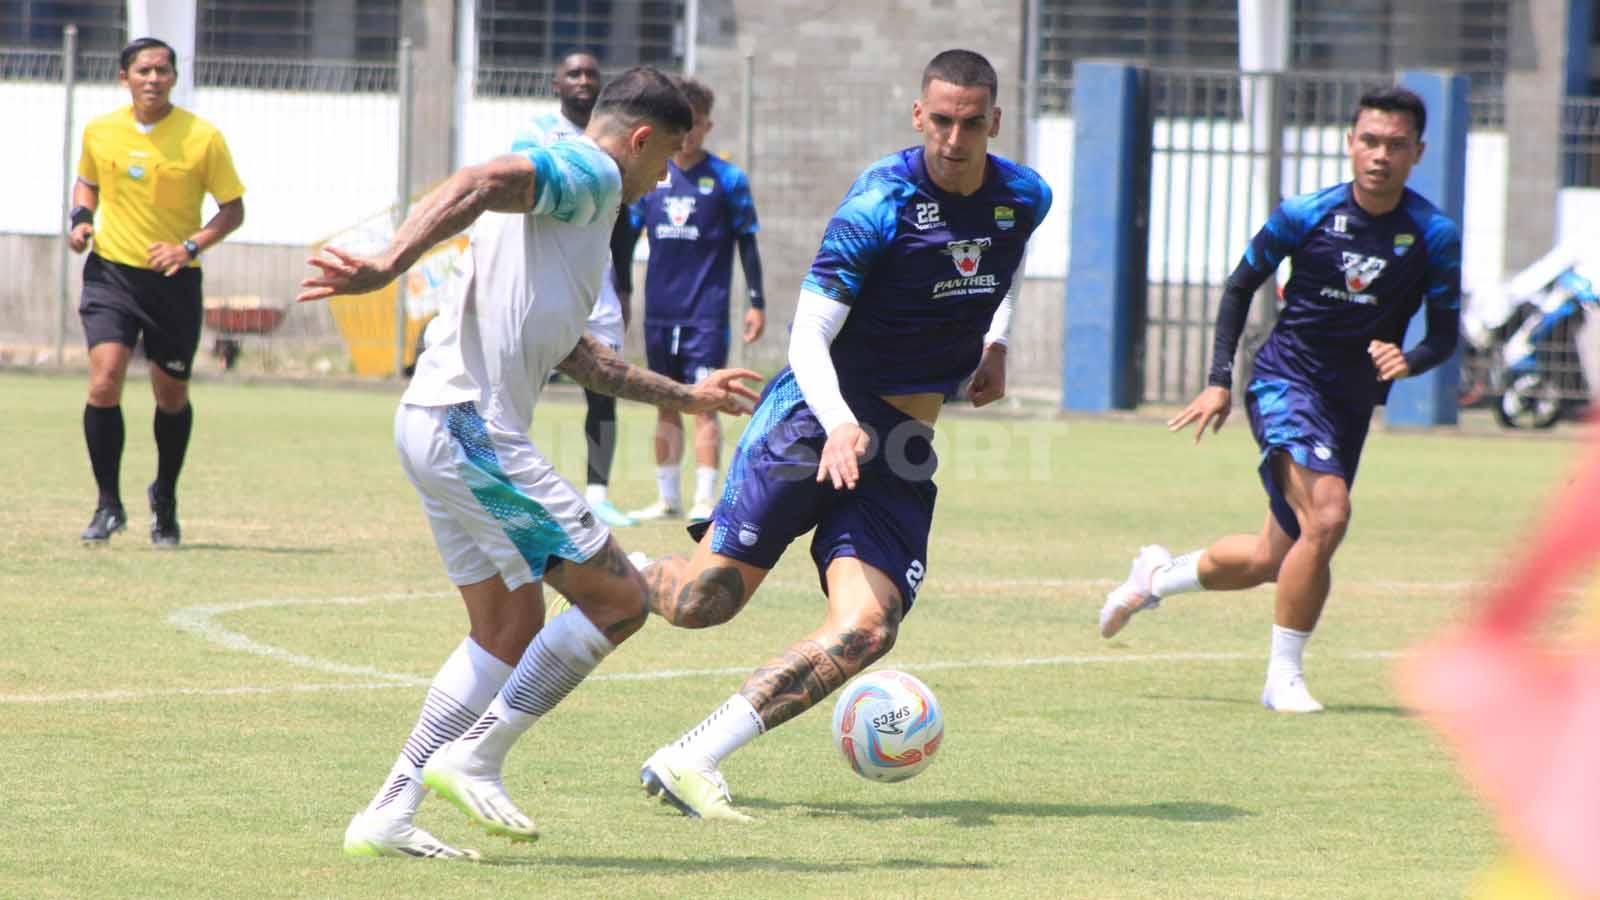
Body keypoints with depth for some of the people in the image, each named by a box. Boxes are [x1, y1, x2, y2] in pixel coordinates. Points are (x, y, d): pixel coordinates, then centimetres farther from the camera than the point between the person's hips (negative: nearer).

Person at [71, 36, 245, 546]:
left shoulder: (203, 138, -8)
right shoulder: (100, 132, 0)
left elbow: (233, 210, -3)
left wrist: (189, 246, -18)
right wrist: (81, 218, -1)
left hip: (175, 279, -1)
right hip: (111, 270, 1)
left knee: (171, 395, 9)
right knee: (104, 379, -17)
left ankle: (165, 498, 35)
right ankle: (108, 504, -4)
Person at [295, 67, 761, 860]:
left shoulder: (578, 189, 26)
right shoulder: (588, 174, -5)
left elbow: (572, 353, 34)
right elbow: (480, 184, -25)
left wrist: (686, 397, 41)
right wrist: (389, 266, -36)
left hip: (433, 428, 10)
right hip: (473, 430, -10)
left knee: (510, 632, 16)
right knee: (618, 597, -4)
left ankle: (389, 814, 12)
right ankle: (475, 757, -2)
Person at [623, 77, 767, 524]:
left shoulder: (727, 179, -1)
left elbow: (747, 242, 1)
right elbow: (627, 238, 15)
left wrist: (757, 302, -2)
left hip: (706, 313, -4)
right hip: (659, 312, 4)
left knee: (703, 404, -9)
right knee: (667, 405, 9)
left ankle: (705, 500, -9)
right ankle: (667, 498, 17)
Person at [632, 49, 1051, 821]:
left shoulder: (1024, 200, 4)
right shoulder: (880, 202, -14)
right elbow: (808, 336, -18)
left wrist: (995, 345, 14)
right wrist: (840, 424, -34)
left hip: (903, 448, 5)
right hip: (819, 416, -5)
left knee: (866, 629, -16)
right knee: (704, 599, -9)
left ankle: (689, 762, -13)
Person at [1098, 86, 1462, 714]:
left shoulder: (1435, 236, -7)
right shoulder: (1305, 215, -9)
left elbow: (1445, 334, -1)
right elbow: (1241, 286, 5)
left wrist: (1409, 361, -24)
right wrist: (1220, 380, -1)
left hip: (1353, 403, 4)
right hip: (1285, 380, -4)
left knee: (1276, 559, 12)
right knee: (1327, 516, -27)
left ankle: (1158, 576, 41)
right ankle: (1284, 677, -13)